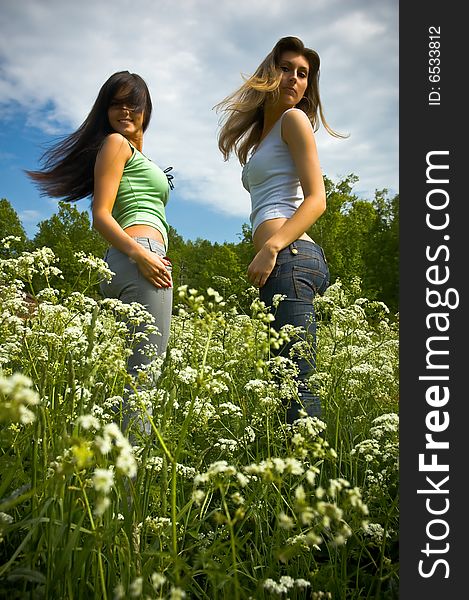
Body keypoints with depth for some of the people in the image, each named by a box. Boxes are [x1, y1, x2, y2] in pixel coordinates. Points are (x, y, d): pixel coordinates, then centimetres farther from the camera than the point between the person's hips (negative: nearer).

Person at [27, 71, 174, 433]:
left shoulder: (138, 157, 33)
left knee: (140, 373, 4)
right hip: (140, 253, -9)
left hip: (144, 256, 10)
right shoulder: (115, 142, 6)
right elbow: (101, 215, -7)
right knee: (143, 373, -17)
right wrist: (140, 253, -21)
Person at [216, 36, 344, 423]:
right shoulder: (261, 137, 30)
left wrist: (271, 248, -19)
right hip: (284, 262, 9)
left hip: (290, 256, -9)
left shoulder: (294, 119, 5)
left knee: (297, 382, -15)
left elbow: (316, 200, -7)